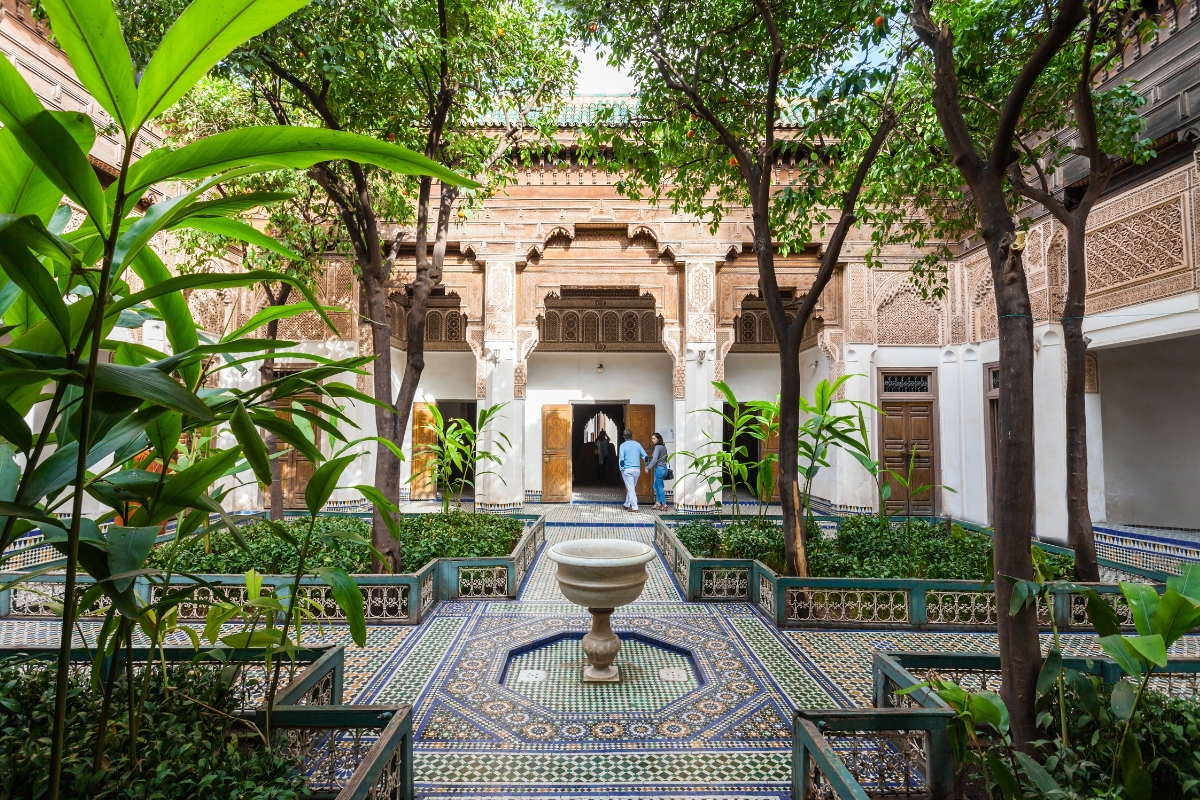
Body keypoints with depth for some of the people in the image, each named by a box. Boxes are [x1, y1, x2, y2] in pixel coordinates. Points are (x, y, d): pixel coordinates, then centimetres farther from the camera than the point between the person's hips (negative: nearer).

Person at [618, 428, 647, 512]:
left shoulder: (623, 445, -5)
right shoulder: (637, 444, 6)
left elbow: (621, 459, -10)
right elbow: (645, 456, 4)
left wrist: (621, 470, -4)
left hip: (627, 469, -4)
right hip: (637, 469, 4)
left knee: (630, 488, -1)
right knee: (632, 487, 18)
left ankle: (634, 507, -6)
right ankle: (627, 504, 31)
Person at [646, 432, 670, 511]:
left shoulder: (657, 447, -14)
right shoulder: (663, 447, 10)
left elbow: (655, 459, -22)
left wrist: (648, 467, -18)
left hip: (659, 469, -9)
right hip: (664, 468, 9)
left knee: (660, 487, -1)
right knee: (656, 486, 18)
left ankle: (664, 505, 2)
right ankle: (658, 503, 21)